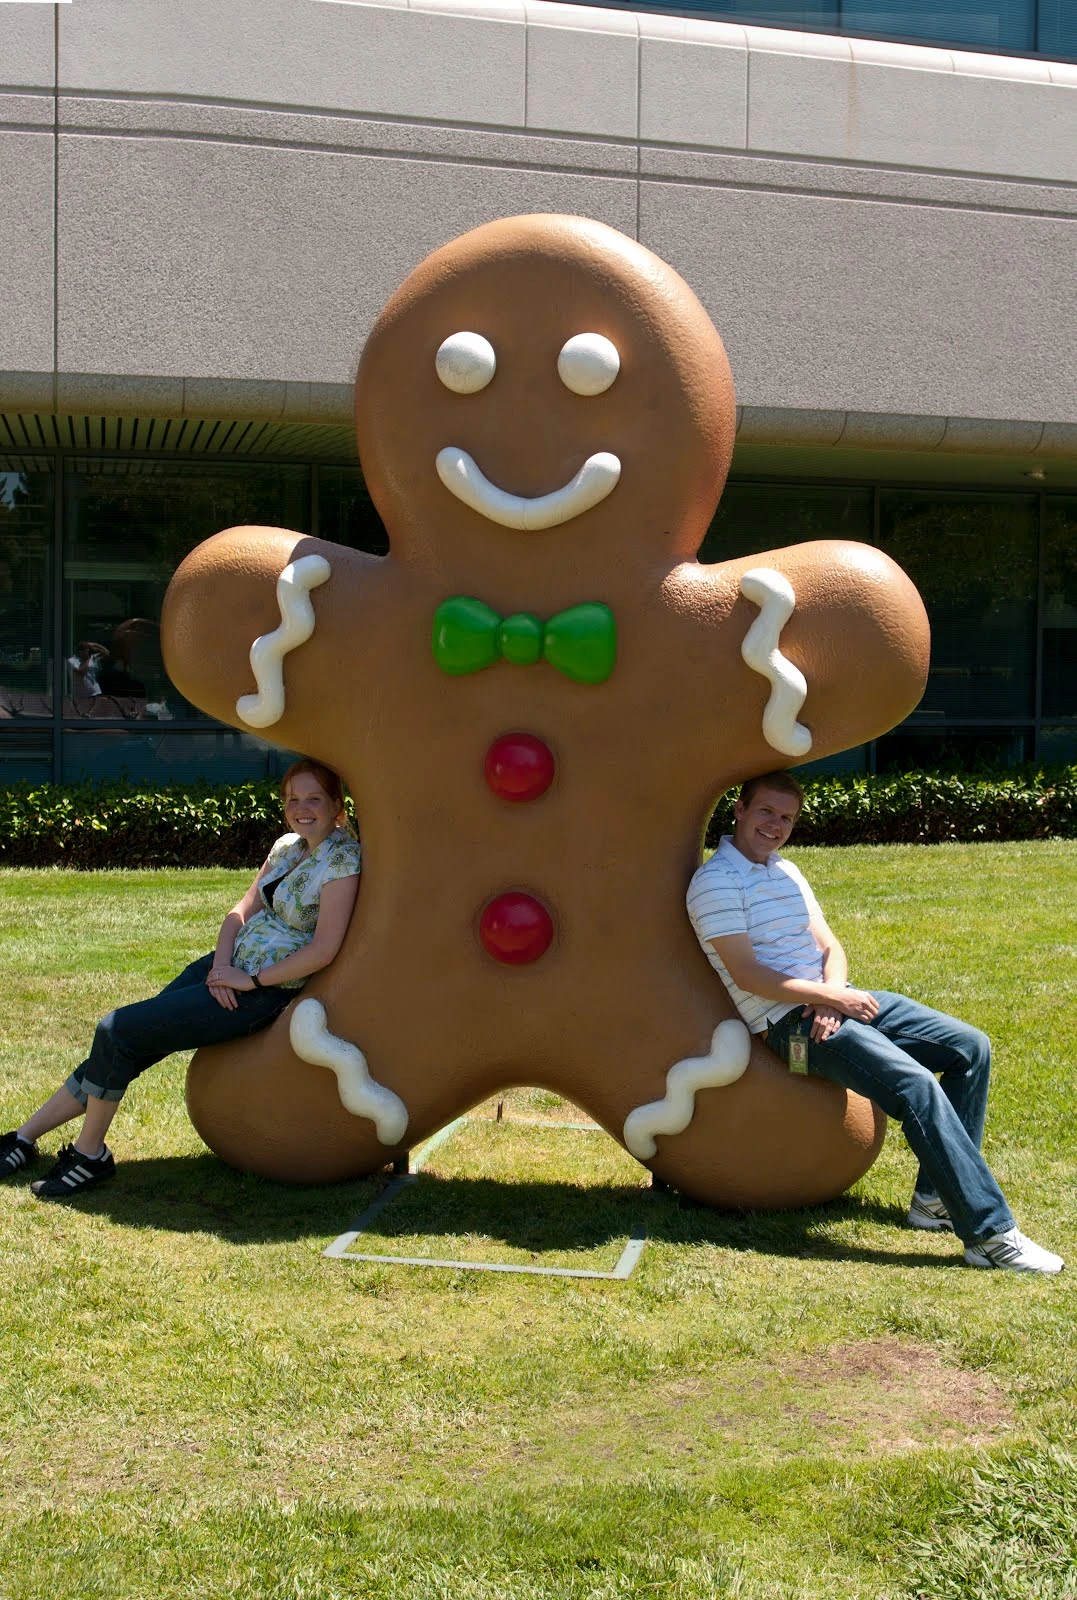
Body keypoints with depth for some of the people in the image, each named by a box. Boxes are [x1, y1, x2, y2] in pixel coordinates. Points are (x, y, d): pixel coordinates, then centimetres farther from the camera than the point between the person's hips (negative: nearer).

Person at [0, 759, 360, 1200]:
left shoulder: (342, 859, -14)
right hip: (229, 968, 8)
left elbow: (324, 949, -20)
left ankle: (90, 1155, 3)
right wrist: (220, 965, -8)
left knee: (117, 1031, -12)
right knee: (122, 1045, 1)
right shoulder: (287, 846, 11)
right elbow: (244, 910, 11)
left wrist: (251, 982, -15)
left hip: (265, 992, -8)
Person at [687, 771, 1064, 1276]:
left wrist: (833, 992, -9)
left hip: (838, 1000, 9)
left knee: (971, 1048, 0)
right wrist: (831, 997, -17)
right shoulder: (715, 882, -7)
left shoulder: (787, 872, 19)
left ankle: (936, 1197, 4)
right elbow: (746, 975, -15)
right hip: (791, 1022, -9)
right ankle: (991, 1234, -23)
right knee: (917, 1086, -27)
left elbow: (830, 947, 14)